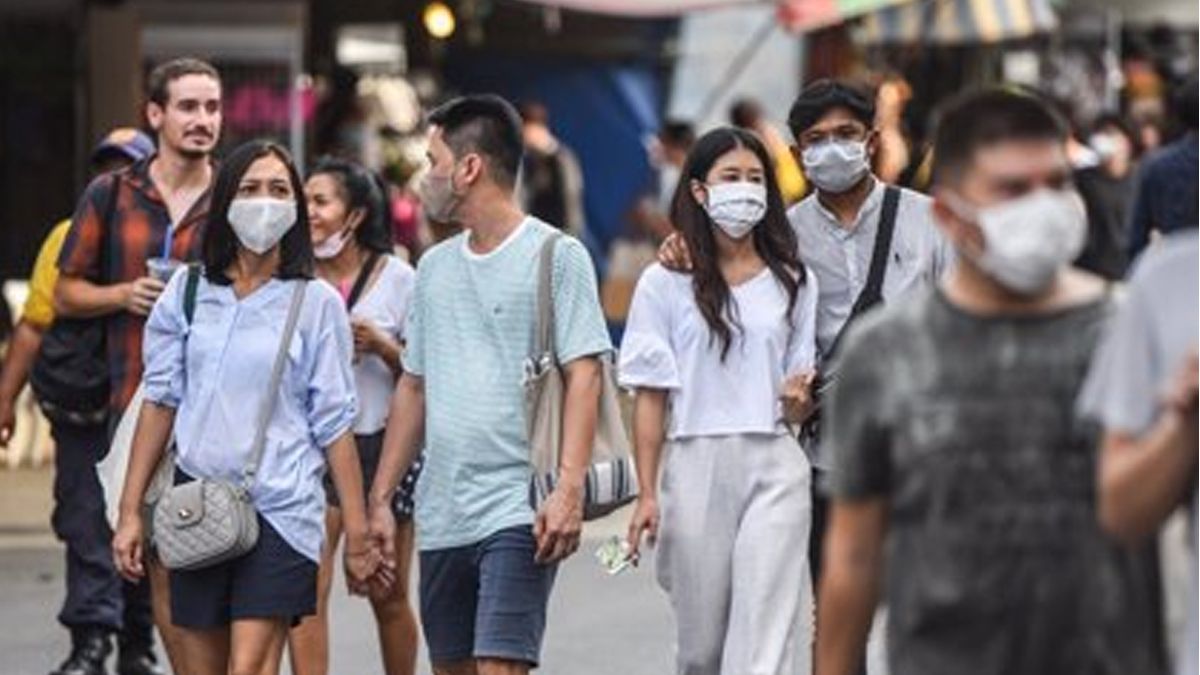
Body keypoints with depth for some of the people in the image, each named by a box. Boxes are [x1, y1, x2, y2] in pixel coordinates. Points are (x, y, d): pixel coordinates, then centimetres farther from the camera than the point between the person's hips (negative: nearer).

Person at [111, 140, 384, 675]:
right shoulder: (188, 290, 7)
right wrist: (130, 511, 6)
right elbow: (160, 401, 9)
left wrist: (357, 533, -1)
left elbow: (334, 424, 1)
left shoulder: (316, 304, 0)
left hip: (280, 506, -3)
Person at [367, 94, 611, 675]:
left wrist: (569, 488, -19)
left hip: (517, 513, -7)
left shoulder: (556, 256, -3)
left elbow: (583, 376, -9)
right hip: (440, 515, 7)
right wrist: (380, 497, 15)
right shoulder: (435, 267, 17)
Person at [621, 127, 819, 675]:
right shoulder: (666, 284, 4)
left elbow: (796, 411, 13)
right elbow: (650, 397, 3)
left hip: (774, 468, 0)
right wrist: (647, 494, -3)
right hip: (695, 465, 0)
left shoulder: (793, 281, 10)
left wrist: (798, 399, -10)